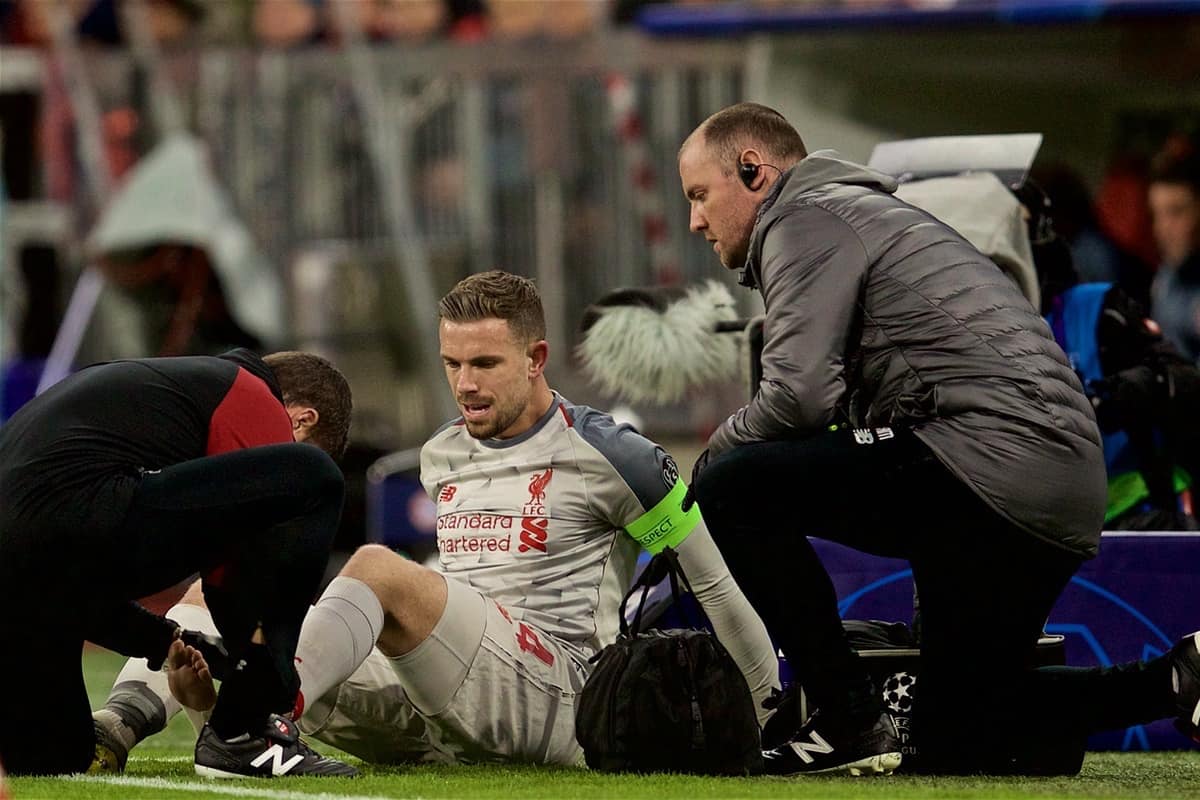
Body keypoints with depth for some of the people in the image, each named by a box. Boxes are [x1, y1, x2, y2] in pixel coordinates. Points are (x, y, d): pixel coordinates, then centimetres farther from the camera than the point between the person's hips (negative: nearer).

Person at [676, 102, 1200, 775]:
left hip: (991, 463, -10)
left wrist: (712, 457, 3)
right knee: (957, 743, 18)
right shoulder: (860, 210, 31)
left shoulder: (804, 219, -1)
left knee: (734, 486, -12)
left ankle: (850, 720, -10)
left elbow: (801, 394, -15)